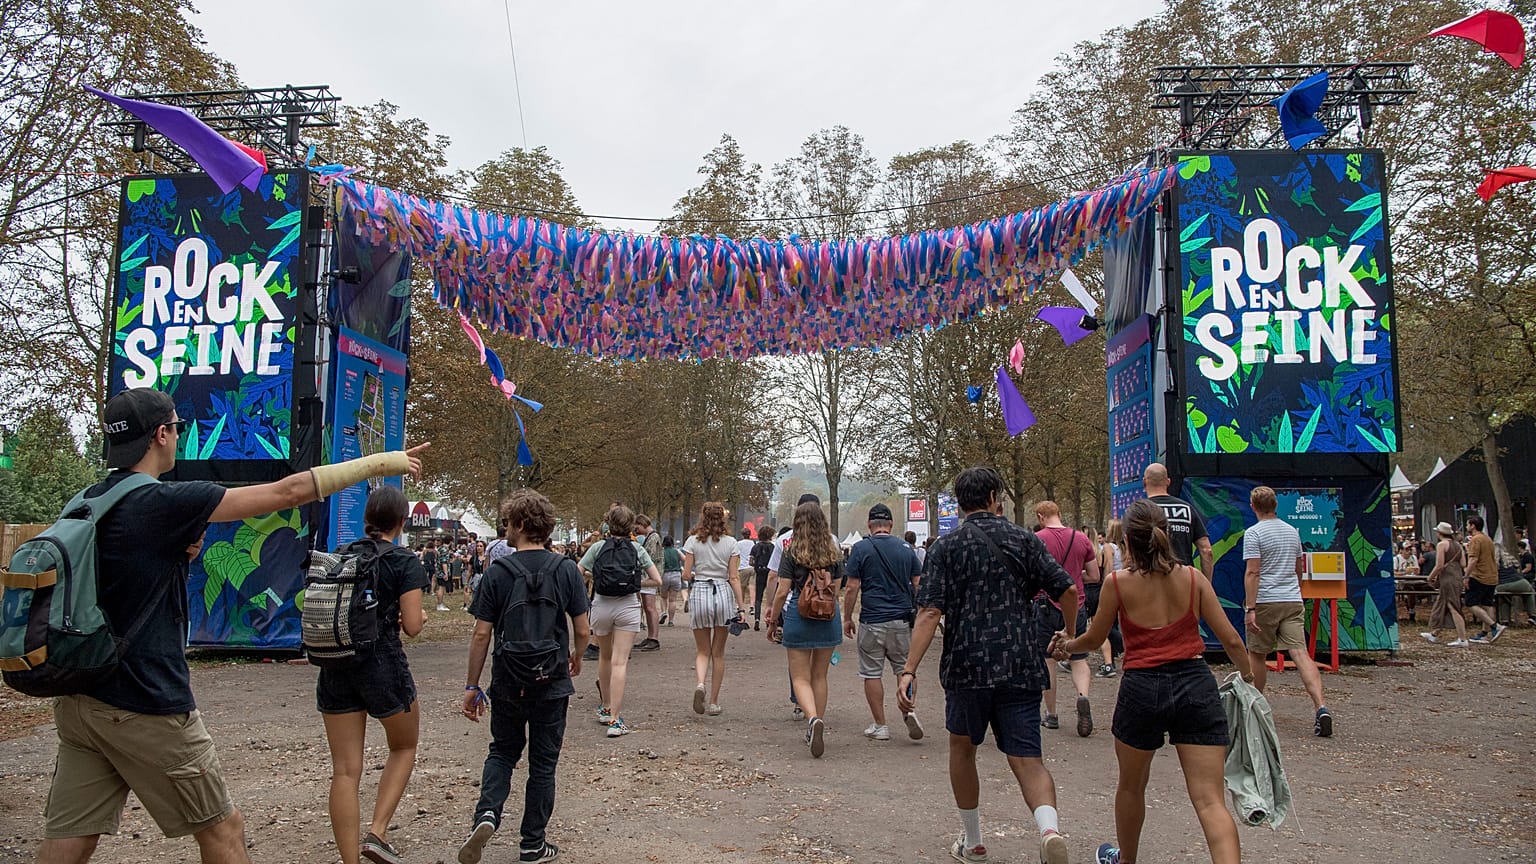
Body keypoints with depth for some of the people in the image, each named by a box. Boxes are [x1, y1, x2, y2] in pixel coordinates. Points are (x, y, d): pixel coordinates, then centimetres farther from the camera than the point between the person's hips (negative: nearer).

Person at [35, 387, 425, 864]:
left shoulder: (84, 504, 7)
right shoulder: (163, 501, -16)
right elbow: (290, 491, -16)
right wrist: (378, 462, -8)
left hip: (77, 701, 8)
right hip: (146, 705, -8)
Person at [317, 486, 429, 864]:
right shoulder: (404, 562, -9)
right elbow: (411, 626, -13)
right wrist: (421, 616, 9)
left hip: (336, 667, 4)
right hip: (383, 665, -4)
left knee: (345, 771, 6)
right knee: (404, 747, 20)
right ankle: (377, 832, 6)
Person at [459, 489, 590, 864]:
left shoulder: (497, 572, -8)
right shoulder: (565, 569, -7)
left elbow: (481, 633, -6)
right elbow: (582, 629, -3)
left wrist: (471, 685, 3)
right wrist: (576, 657, 18)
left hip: (508, 684, 0)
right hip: (552, 683, 0)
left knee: (503, 752, 21)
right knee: (543, 763, 13)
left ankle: (486, 814, -1)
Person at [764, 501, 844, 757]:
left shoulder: (791, 552, -7)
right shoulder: (834, 551, 4)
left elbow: (782, 592, -8)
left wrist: (773, 621, 4)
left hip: (798, 614, -4)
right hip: (829, 616, 4)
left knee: (800, 677, 2)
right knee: (819, 675, 16)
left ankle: (813, 719, -23)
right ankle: (818, 727, 21)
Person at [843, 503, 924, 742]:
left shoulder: (861, 548, -5)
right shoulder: (906, 548, 4)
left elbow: (852, 588, -7)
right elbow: (918, 585, 6)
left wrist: (847, 618, 3)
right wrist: (917, 614, 18)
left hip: (872, 621, -3)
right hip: (902, 619, 3)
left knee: (872, 673, 7)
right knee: (904, 668, 16)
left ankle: (880, 726, 10)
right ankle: (909, 710, -5)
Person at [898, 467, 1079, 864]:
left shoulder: (947, 547, 0)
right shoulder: (1025, 540, 5)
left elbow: (930, 612, -10)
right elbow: (1067, 590, -1)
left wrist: (909, 671, -12)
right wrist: (1070, 634, 18)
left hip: (967, 665, -1)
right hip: (1022, 667, 1)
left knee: (962, 747, 20)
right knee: (1026, 758, 4)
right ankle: (1050, 827, -24)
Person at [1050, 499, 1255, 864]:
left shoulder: (1118, 582, -3)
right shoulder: (1192, 578, 2)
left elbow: (1093, 639, 7)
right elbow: (1230, 639, 3)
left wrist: (1066, 645, 28)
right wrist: (1248, 673, 22)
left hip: (1142, 688, -1)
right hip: (1196, 685, 1)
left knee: (1131, 786, 23)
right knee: (1210, 800, 0)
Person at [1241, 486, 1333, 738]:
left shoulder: (1253, 533, -7)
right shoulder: (1292, 531, 13)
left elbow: (1252, 572, -15)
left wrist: (1250, 608, -17)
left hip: (1265, 602, -5)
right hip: (1293, 602, 5)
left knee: (1256, 655, 11)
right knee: (1301, 653, -6)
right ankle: (1320, 706, -22)